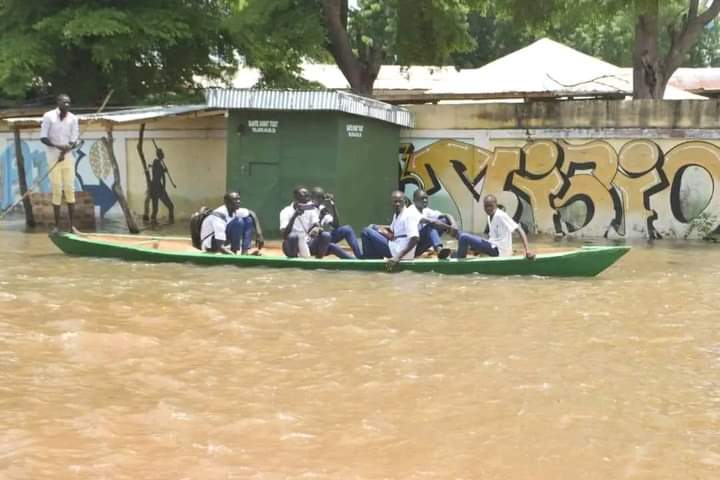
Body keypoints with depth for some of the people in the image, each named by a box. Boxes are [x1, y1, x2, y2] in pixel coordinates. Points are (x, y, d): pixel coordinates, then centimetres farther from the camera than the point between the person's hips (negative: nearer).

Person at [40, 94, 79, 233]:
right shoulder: (48, 116, -6)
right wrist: (58, 146, -23)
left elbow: (74, 141, -3)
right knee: (57, 191, -2)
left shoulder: (73, 118, 1)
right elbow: (43, 138, -8)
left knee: (70, 189, 2)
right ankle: (57, 225, 4)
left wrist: (65, 151, -22)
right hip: (53, 158, -2)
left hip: (68, 158, 2)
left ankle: (72, 224, 7)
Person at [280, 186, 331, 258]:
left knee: (326, 235, -22)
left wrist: (317, 229, -35)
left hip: (308, 244, 3)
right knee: (293, 236, -36)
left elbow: (317, 225, -10)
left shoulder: (312, 209, 5)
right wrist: (294, 216, -32)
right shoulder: (286, 211, -8)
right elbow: (284, 235, -20)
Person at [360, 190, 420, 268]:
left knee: (366, 232, -9)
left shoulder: (409, 215, -17)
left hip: (397, 251, -10)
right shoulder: (396, 215, 11)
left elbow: (415, 239, -29)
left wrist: (398, 257, -33)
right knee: (373, 227, 22)